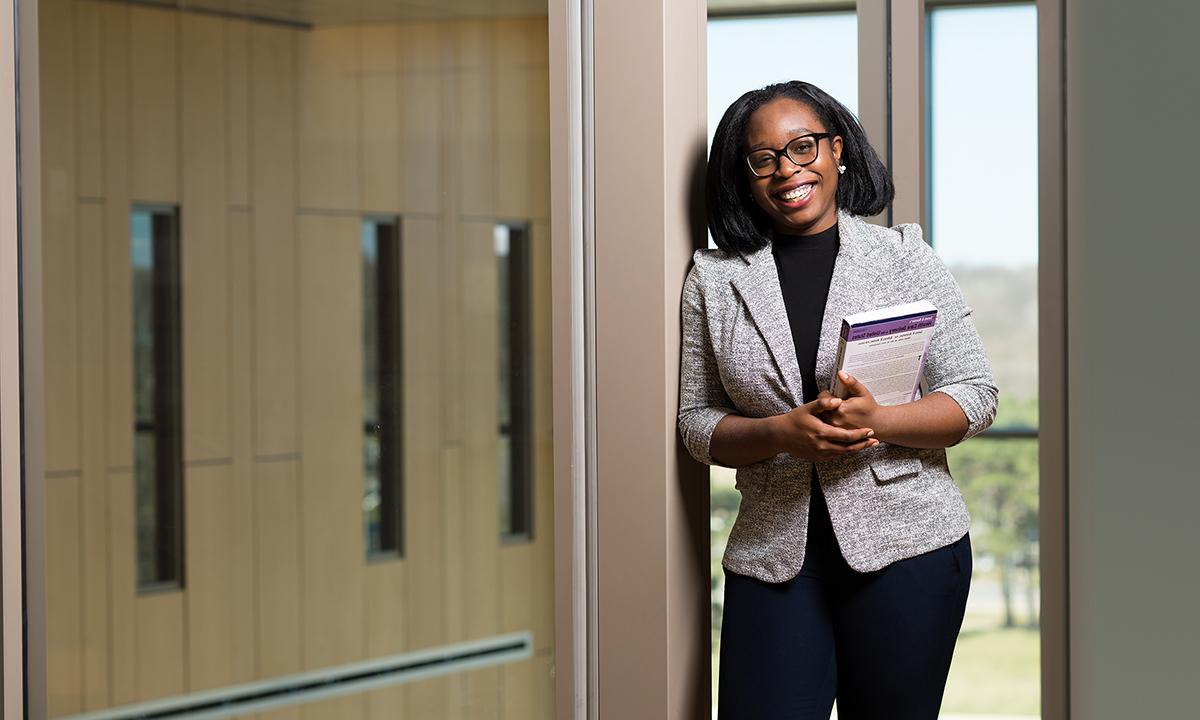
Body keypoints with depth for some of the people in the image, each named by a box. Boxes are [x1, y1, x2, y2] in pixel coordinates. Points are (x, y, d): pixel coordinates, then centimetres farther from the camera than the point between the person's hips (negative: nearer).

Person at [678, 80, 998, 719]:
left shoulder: (903, 255, 3)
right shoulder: (715, 279, 7)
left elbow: (976, 395, 1)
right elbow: (697, 421, 8)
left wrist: (878, 420, -17)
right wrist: (782, 433, -12)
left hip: (903, 543, -1)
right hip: (772, 553, 1)